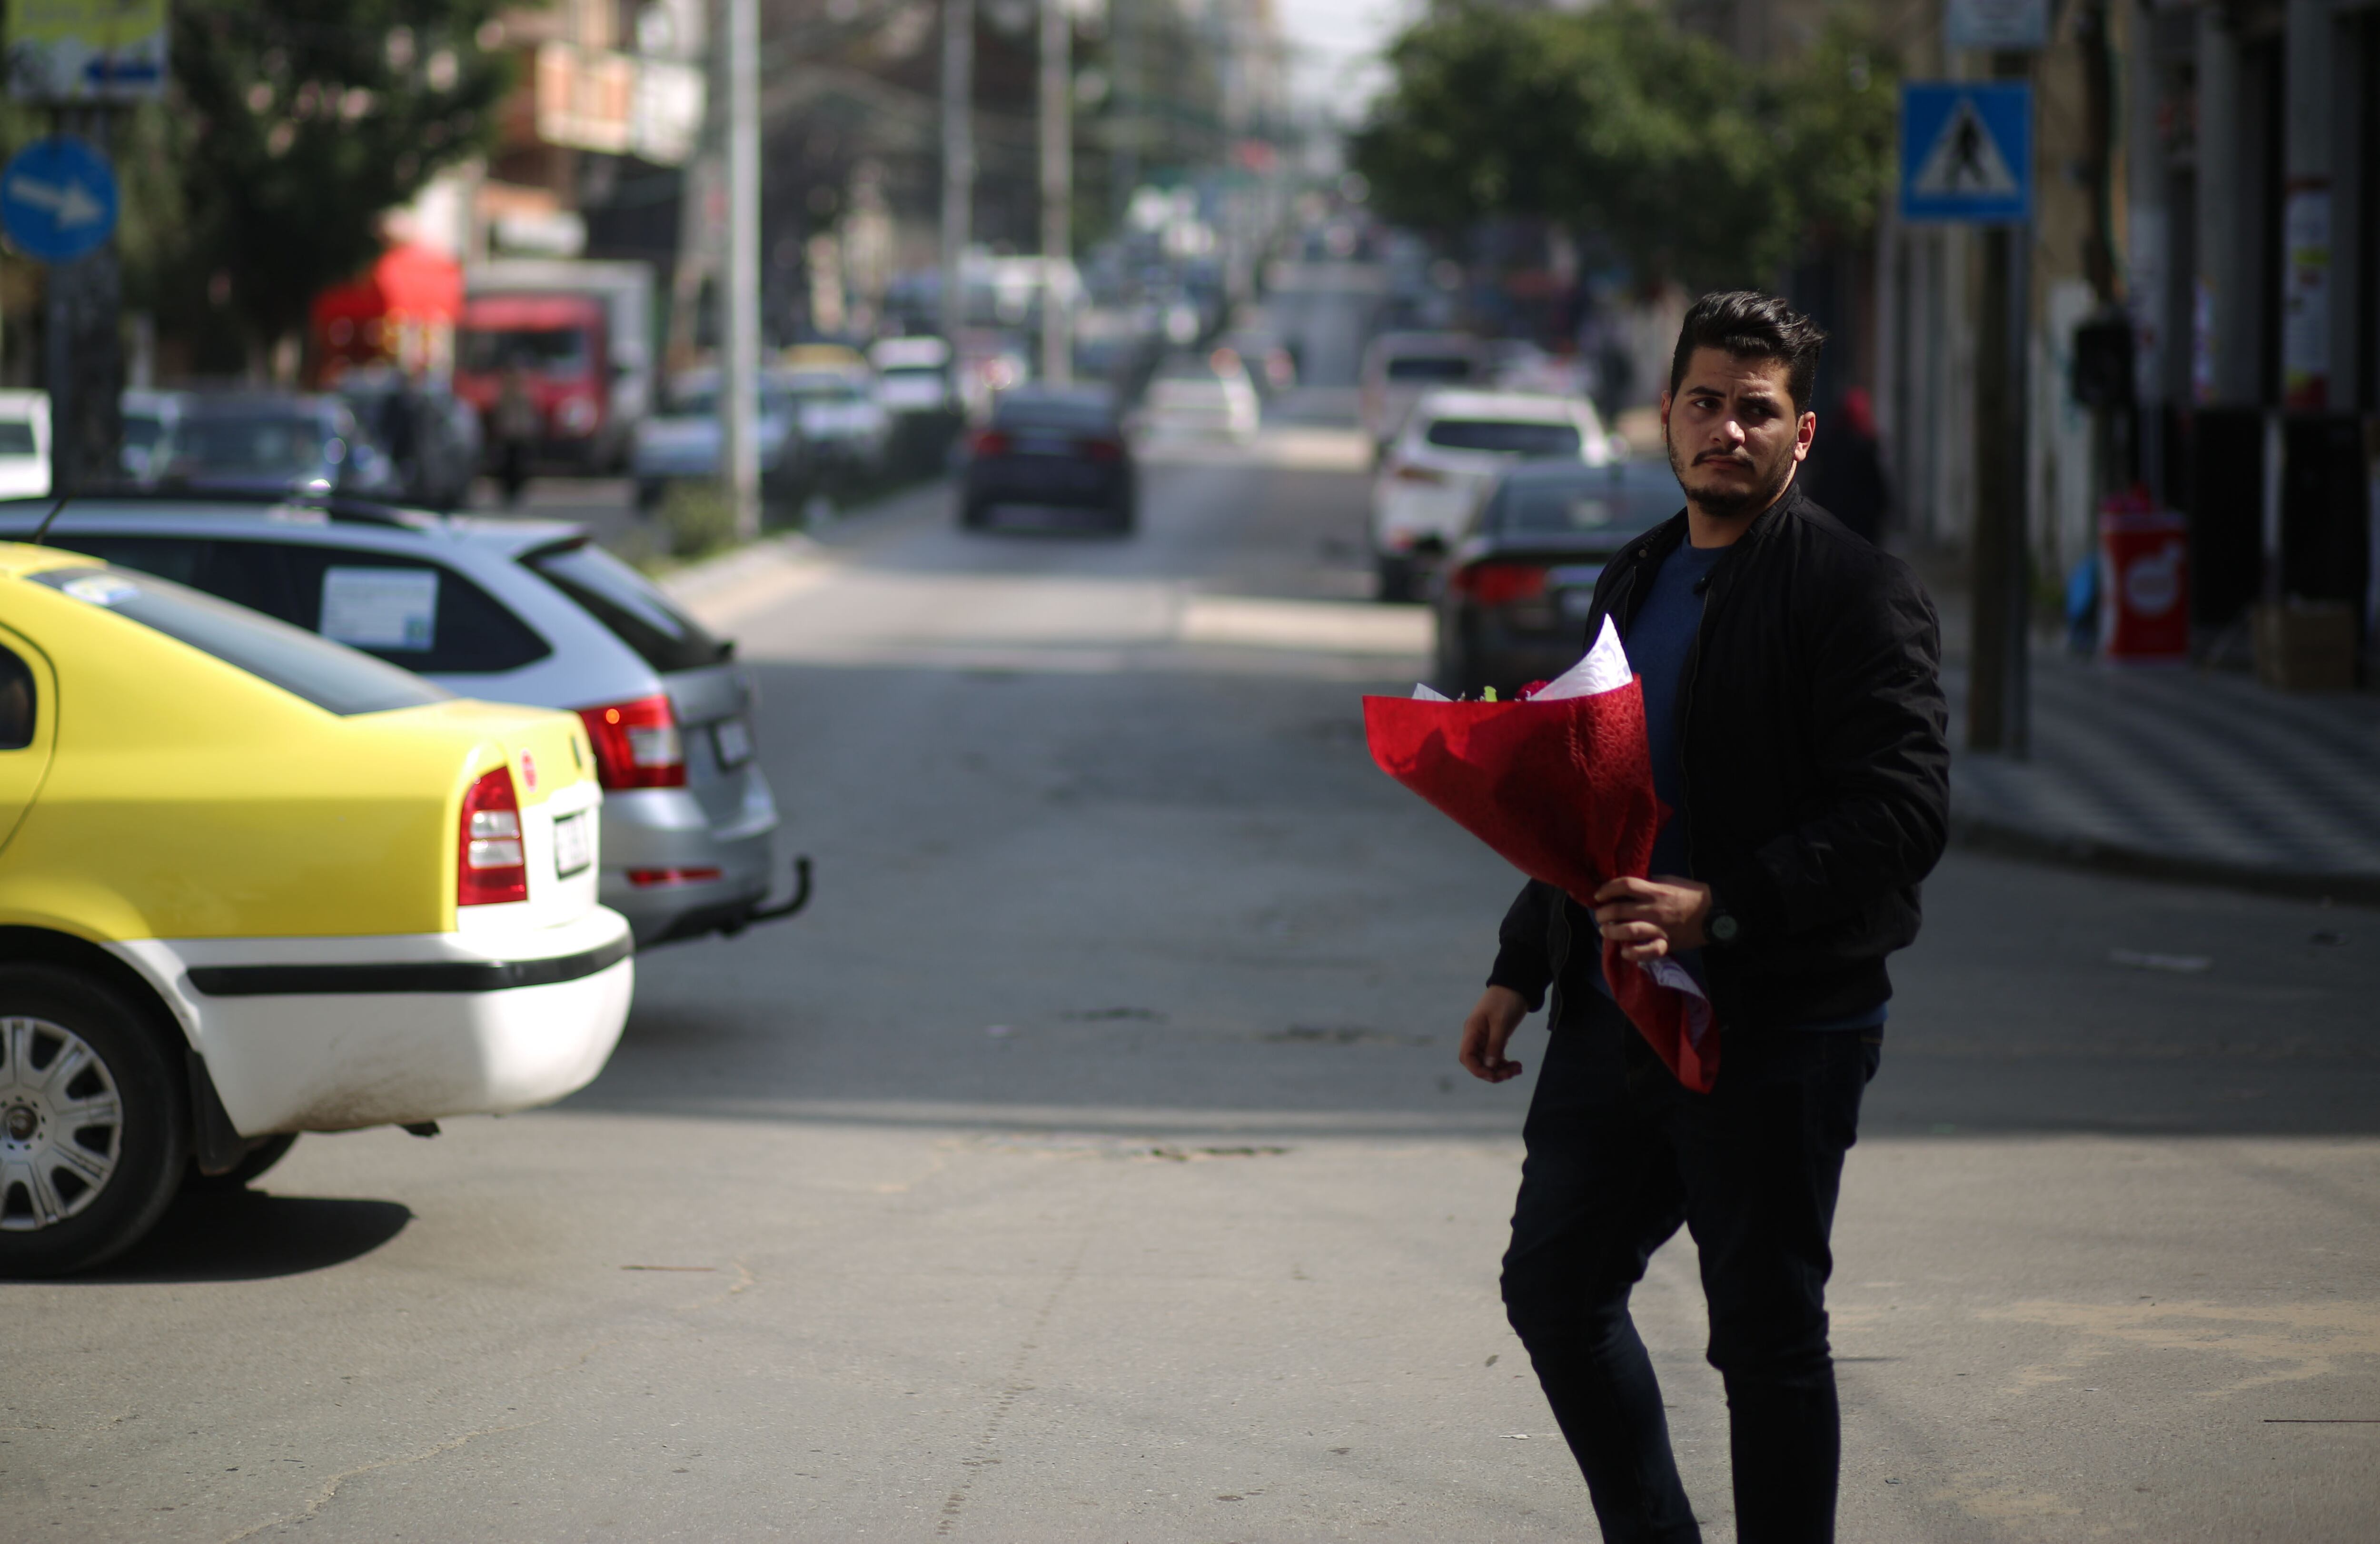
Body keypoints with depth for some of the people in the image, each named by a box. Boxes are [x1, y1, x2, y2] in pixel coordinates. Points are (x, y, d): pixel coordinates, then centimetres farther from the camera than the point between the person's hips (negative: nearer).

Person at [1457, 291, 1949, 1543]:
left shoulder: (1855, 593, -9)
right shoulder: (1635, 583, 16)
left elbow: (1900, 816, -18)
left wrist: (1721, 911, -27)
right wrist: (1521, 970, 19)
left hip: (1777, 1027, -8)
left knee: (1767, 1332, -1)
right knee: (1554, 1284, 12)